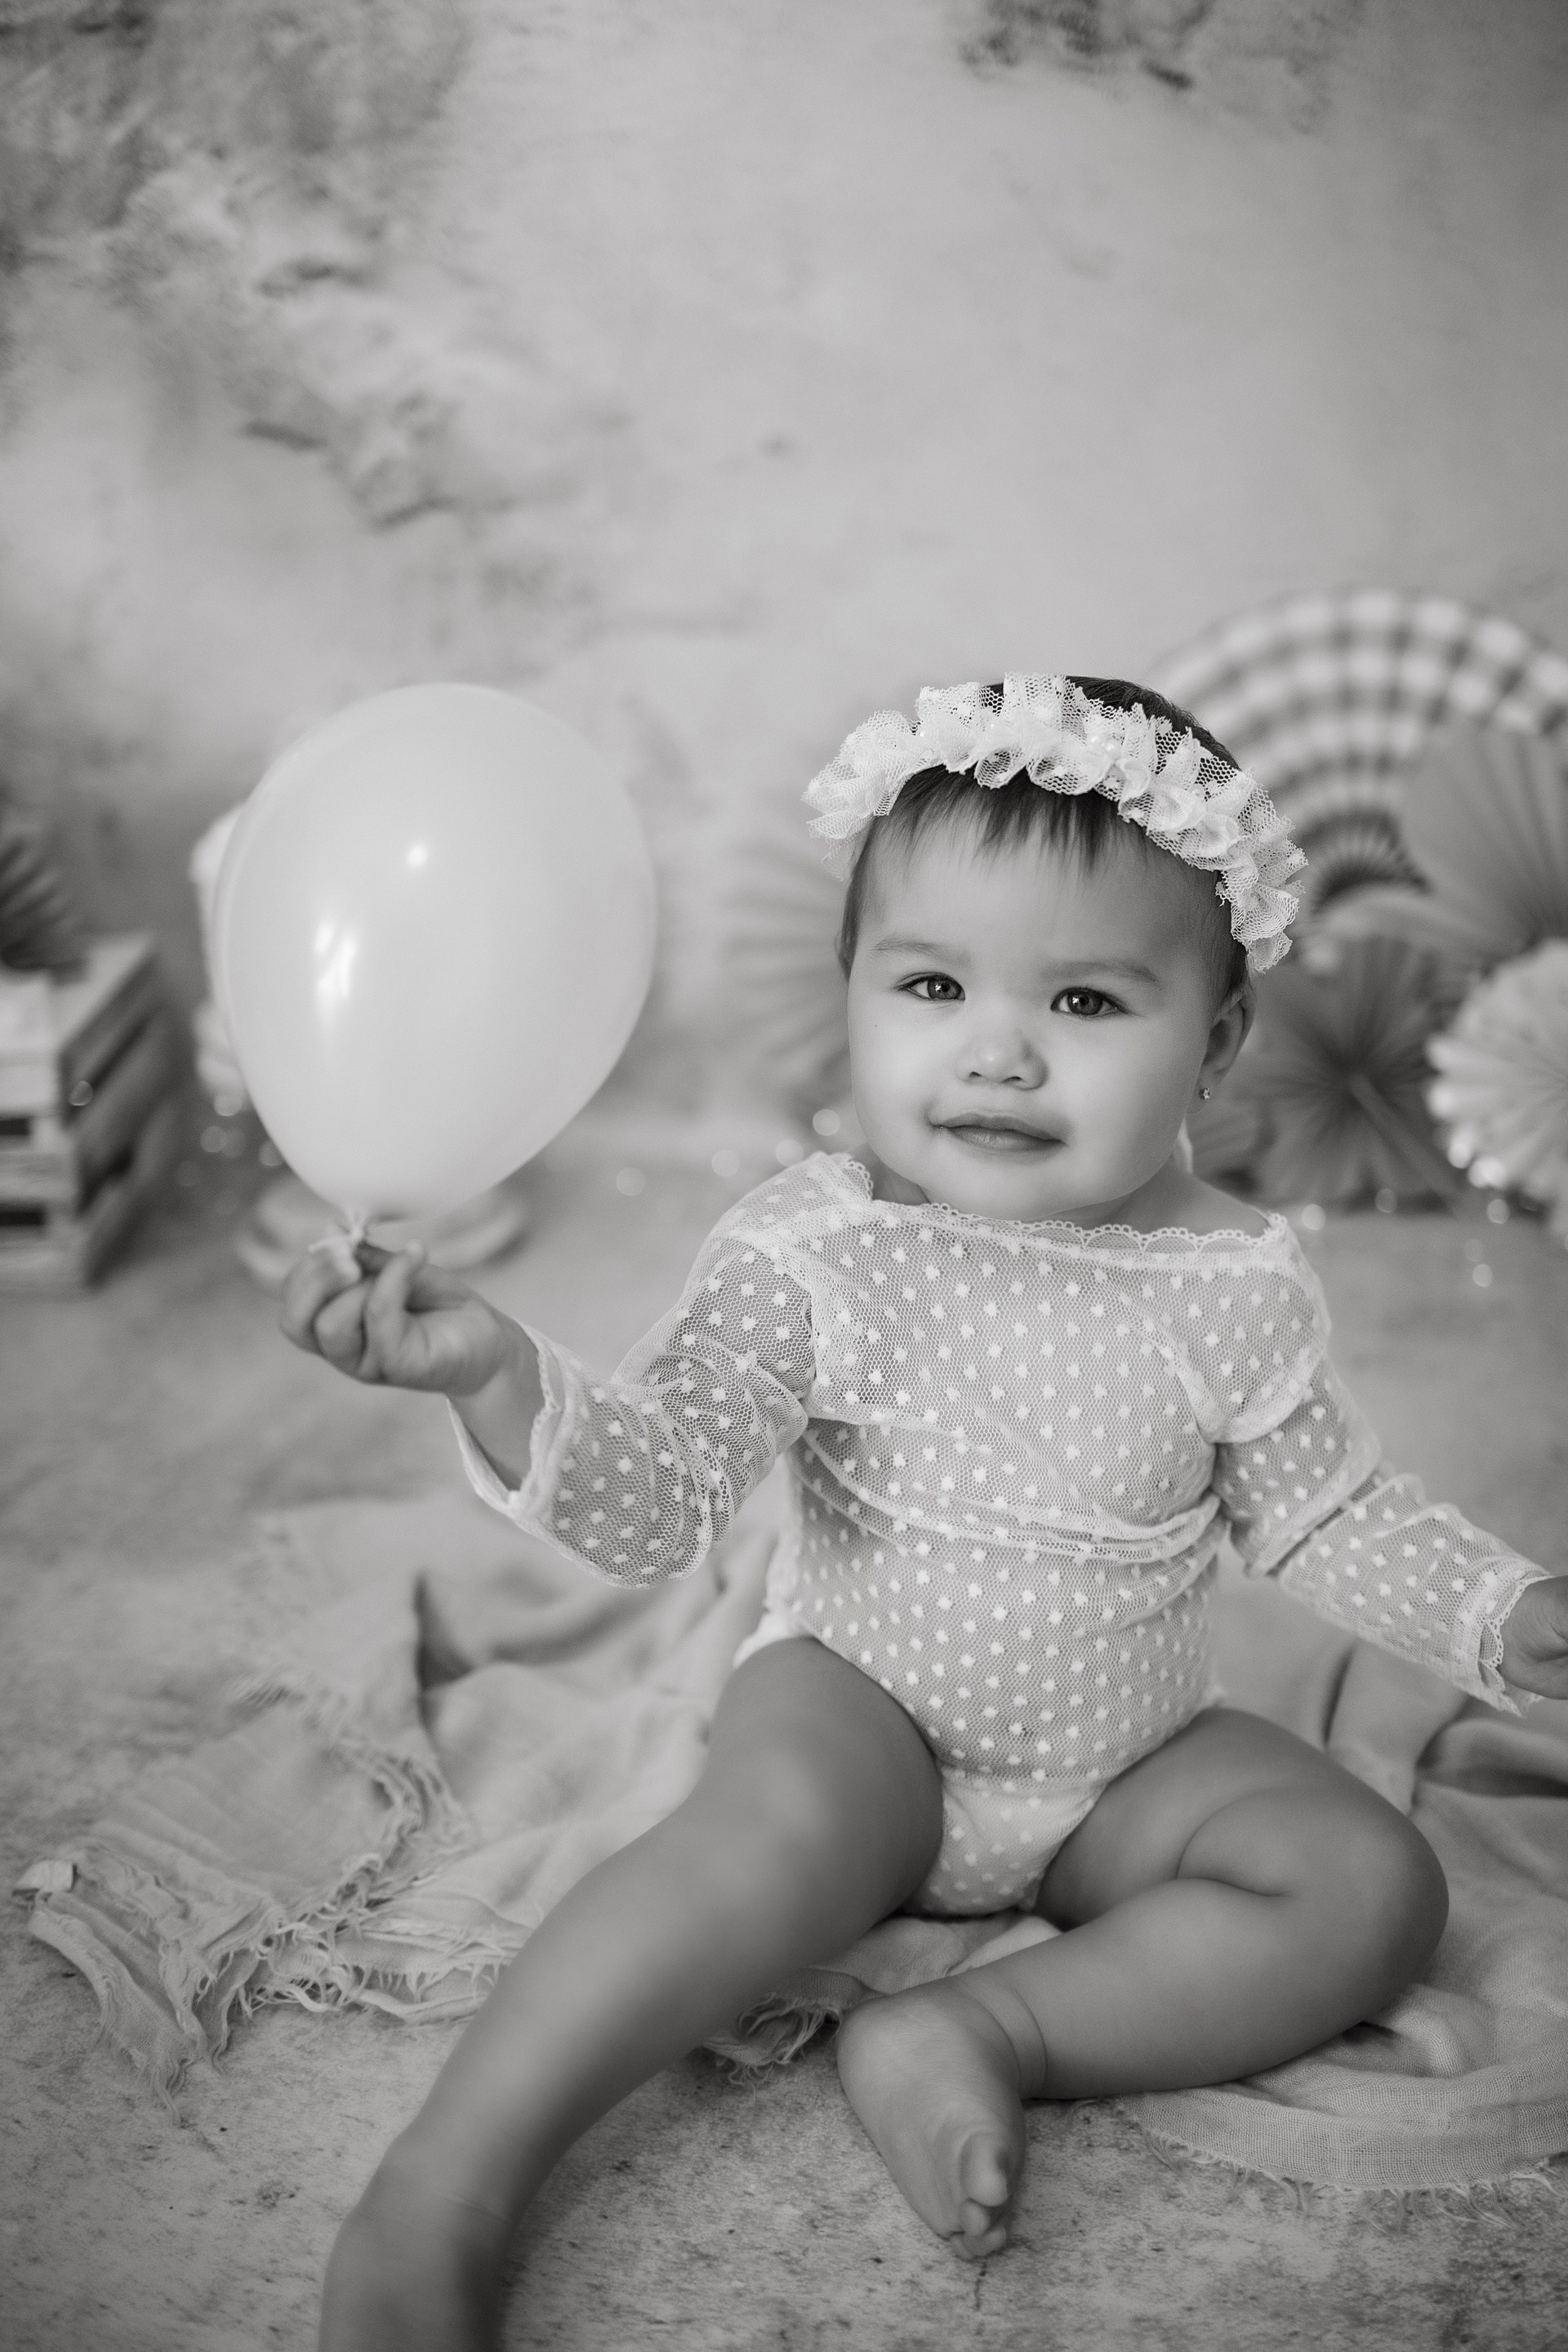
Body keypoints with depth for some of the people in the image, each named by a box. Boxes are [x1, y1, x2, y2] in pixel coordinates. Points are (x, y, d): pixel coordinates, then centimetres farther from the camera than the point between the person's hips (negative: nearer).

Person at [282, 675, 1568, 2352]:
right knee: (786, 1829, -35)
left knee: (1376, 1885, -13)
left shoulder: (1238, 1288, -9)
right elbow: (653, 1498, -25)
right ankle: (440, 2191, -29)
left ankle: (974, 2034, -21)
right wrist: (503, 1382, -43)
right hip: (863, 1706, -4)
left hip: (1128, 1767, 4)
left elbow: (1325, 1516, 5)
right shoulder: (815, 1256, -18)